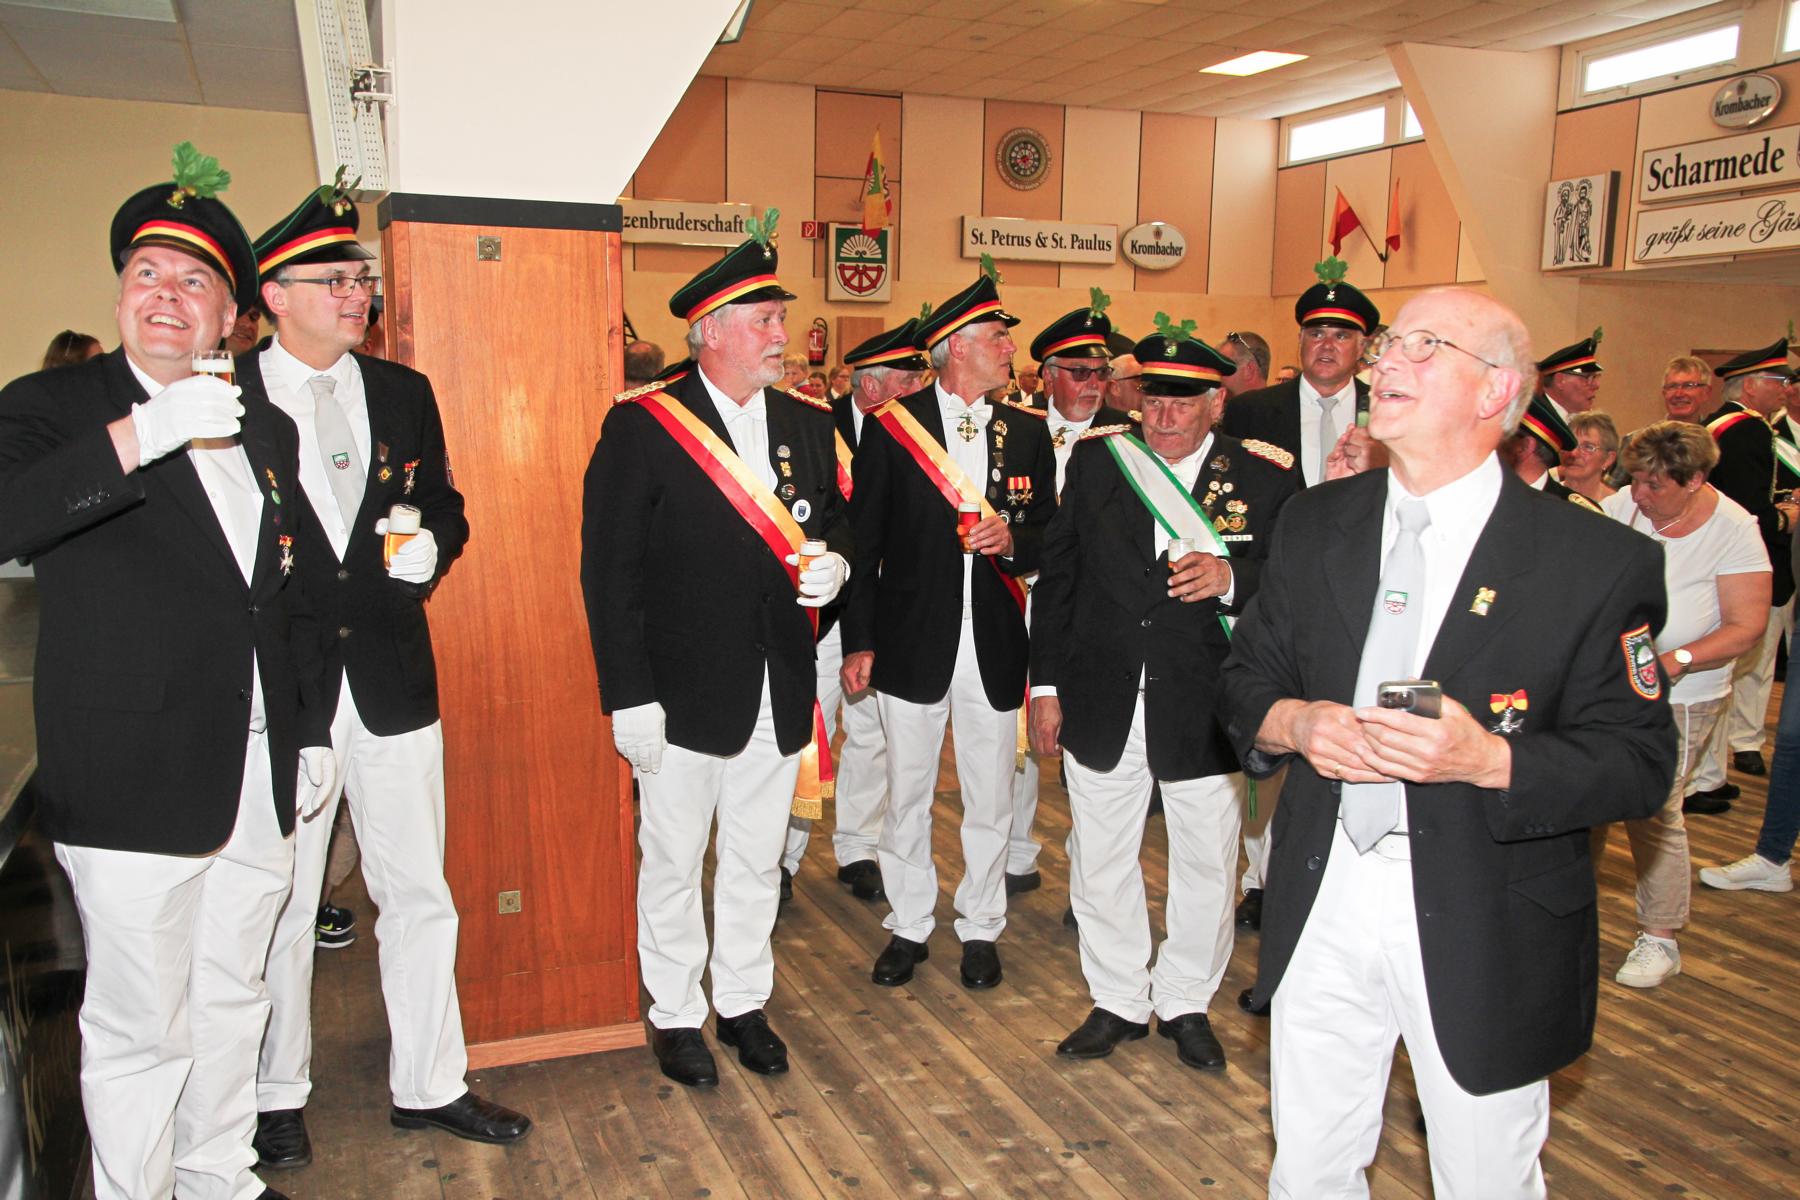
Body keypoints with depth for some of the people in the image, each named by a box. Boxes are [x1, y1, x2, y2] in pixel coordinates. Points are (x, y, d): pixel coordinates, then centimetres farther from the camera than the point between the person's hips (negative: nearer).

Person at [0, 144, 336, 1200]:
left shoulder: (266, 429, 12)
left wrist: (310, 733, 15)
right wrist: (144, 434, -31)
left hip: (260, 774, 6)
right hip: (136, 784, -5)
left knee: (233, 999, 19)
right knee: (141, 1029, 4)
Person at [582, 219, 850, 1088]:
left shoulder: (808, 423, 6)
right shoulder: (642, 426, -10)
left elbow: (835, 520, 18)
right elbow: (609, 569, -11)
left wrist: (832, 563, -7)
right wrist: (628, 697, -14)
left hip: (780, 693, 5)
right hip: (684, 693, -4)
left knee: (756, 860, 17)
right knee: (673, 863, 11)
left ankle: (743, 1002, 35)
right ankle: (676, 1015, 30)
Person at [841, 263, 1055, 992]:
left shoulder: (1028, 431, 7)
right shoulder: (890, 427, -2)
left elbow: (1048, 530, 12)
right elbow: (863, 540, -1)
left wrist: (1012, 540, -12)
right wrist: (859, 642, -4)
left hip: (996, 642, 2)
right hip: (912, 641, -2)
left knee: (990, 799, 10)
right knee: (906, 795, 9)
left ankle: (980, 927, 28)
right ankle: (908, 926, 27)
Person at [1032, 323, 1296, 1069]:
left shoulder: (1265, 478, -5)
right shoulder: (1097, 458, 2)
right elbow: (1057, 573, 4)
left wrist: (1232, 578, -25)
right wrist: (1046, 683, 2)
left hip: (1205, 707, -1)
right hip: (1102, 701, 2)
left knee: (1206, 864, 12)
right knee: (1099, 860, 12)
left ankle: (1187, 1002, 34)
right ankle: (1118, 1001, 32)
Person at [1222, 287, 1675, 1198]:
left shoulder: (1597, 561, -10)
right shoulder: (1315, 523, 3)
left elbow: (1639, 762, -9)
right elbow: (1248, 673, 9)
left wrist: (1488, 759, -26)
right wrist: (1292, 723, -14)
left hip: (1485, 930, -3)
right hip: (1321, 901, 4)